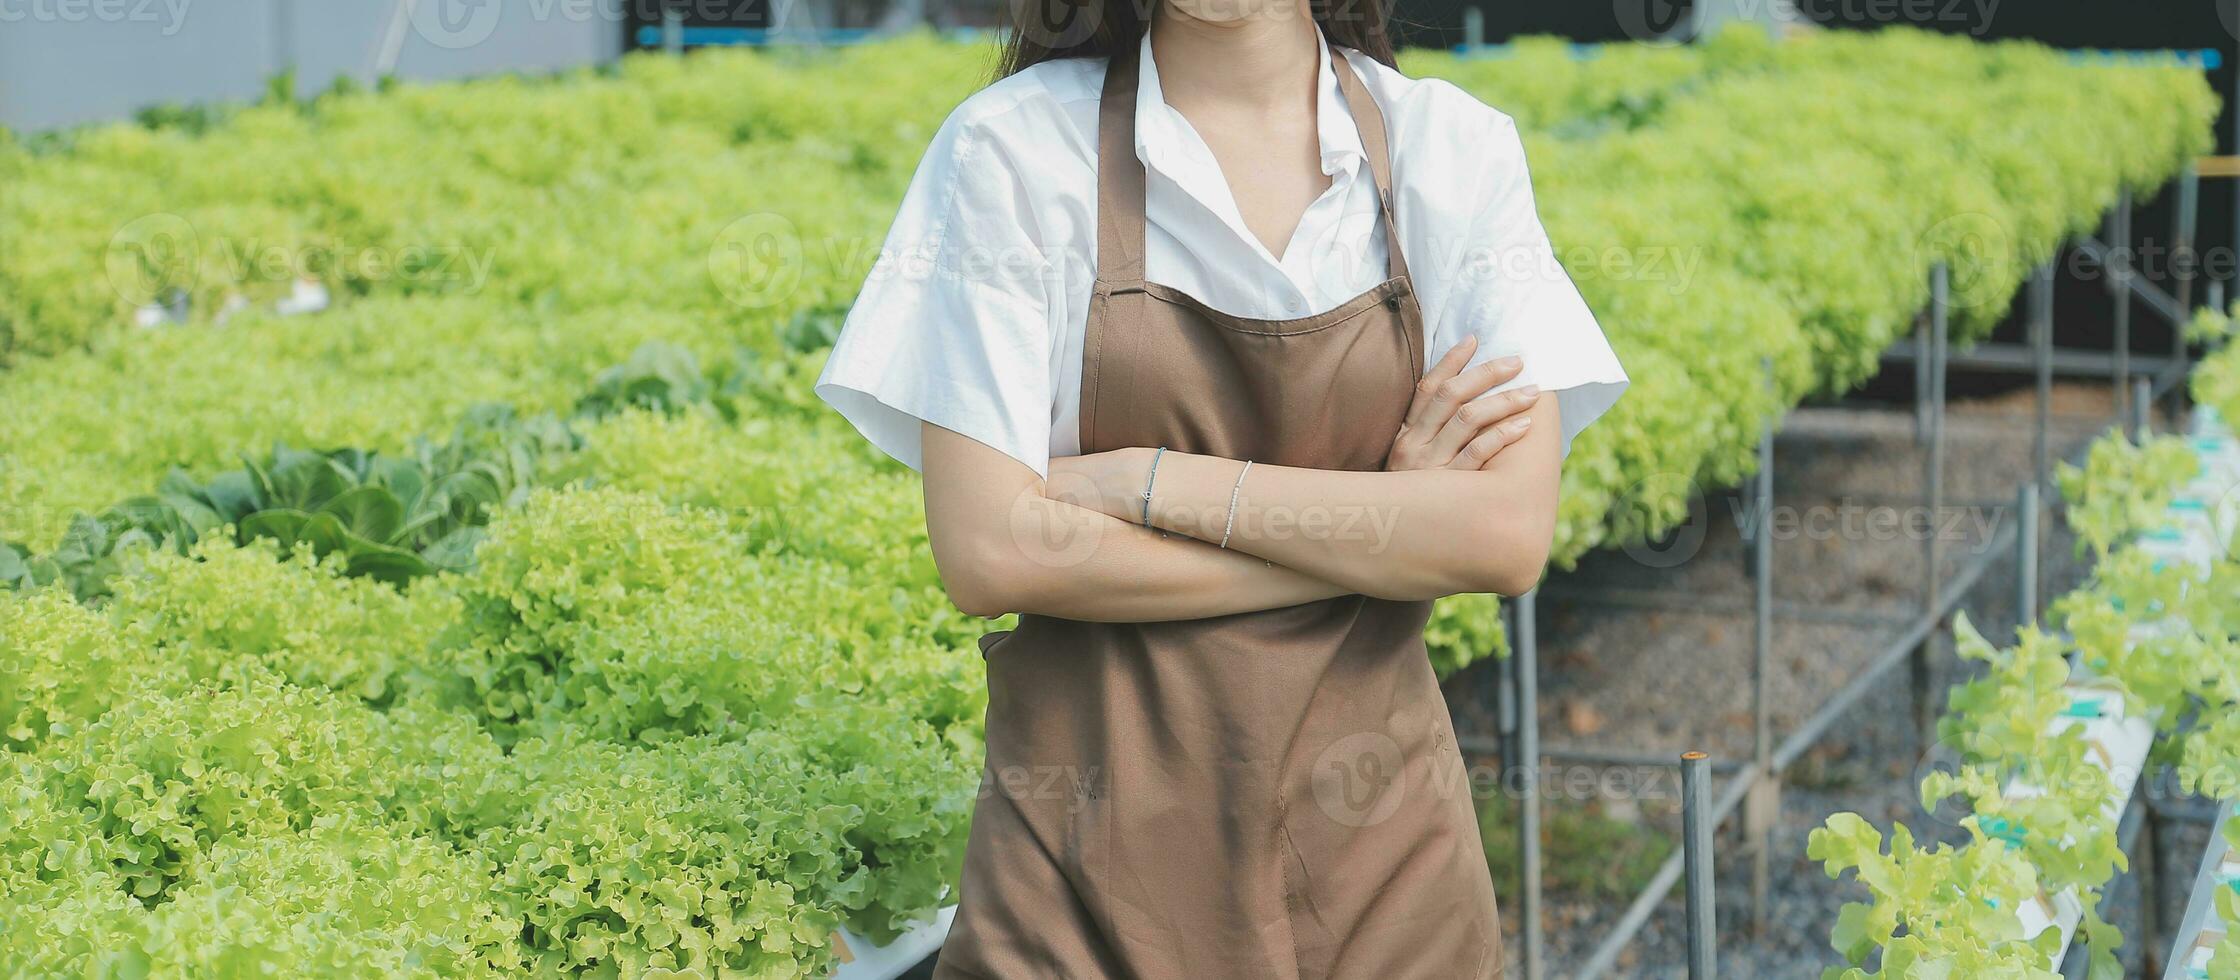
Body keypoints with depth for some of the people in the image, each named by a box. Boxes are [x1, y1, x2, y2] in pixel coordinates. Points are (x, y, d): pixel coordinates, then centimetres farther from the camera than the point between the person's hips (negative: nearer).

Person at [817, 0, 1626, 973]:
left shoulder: (1459, 150, -2)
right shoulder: (1011, 146, -7)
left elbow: (1510, 536, -12)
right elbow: (989, 553, -14)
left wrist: (1152, 480, -15)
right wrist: (1381, 529, -12)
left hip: (1374, 844, 2)